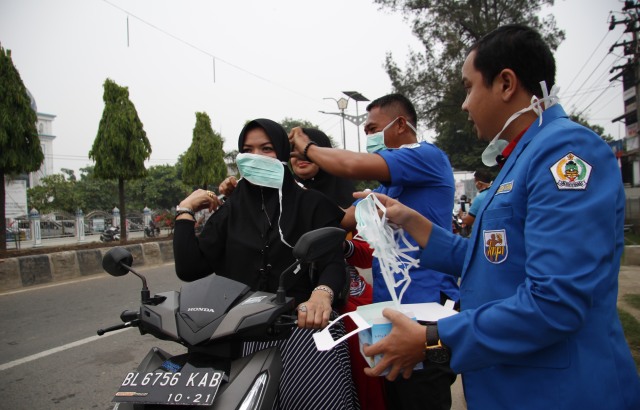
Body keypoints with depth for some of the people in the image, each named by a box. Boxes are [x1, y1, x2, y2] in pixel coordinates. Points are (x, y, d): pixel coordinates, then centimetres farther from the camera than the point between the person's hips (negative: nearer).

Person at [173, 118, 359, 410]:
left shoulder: (312, 203, 7)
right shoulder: (229, 210, 15)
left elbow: (333, 261, -6)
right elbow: (189, 269, 6)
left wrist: (322, 293, -27)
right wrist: (185, 211, 3)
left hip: (301, 320, -2)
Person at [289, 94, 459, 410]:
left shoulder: (427, 155, -11)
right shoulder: (388, 184, 18)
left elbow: (354, 166, -25)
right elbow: (344, 219, 11)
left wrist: (308, 148, -7)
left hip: (425, 307, -9)